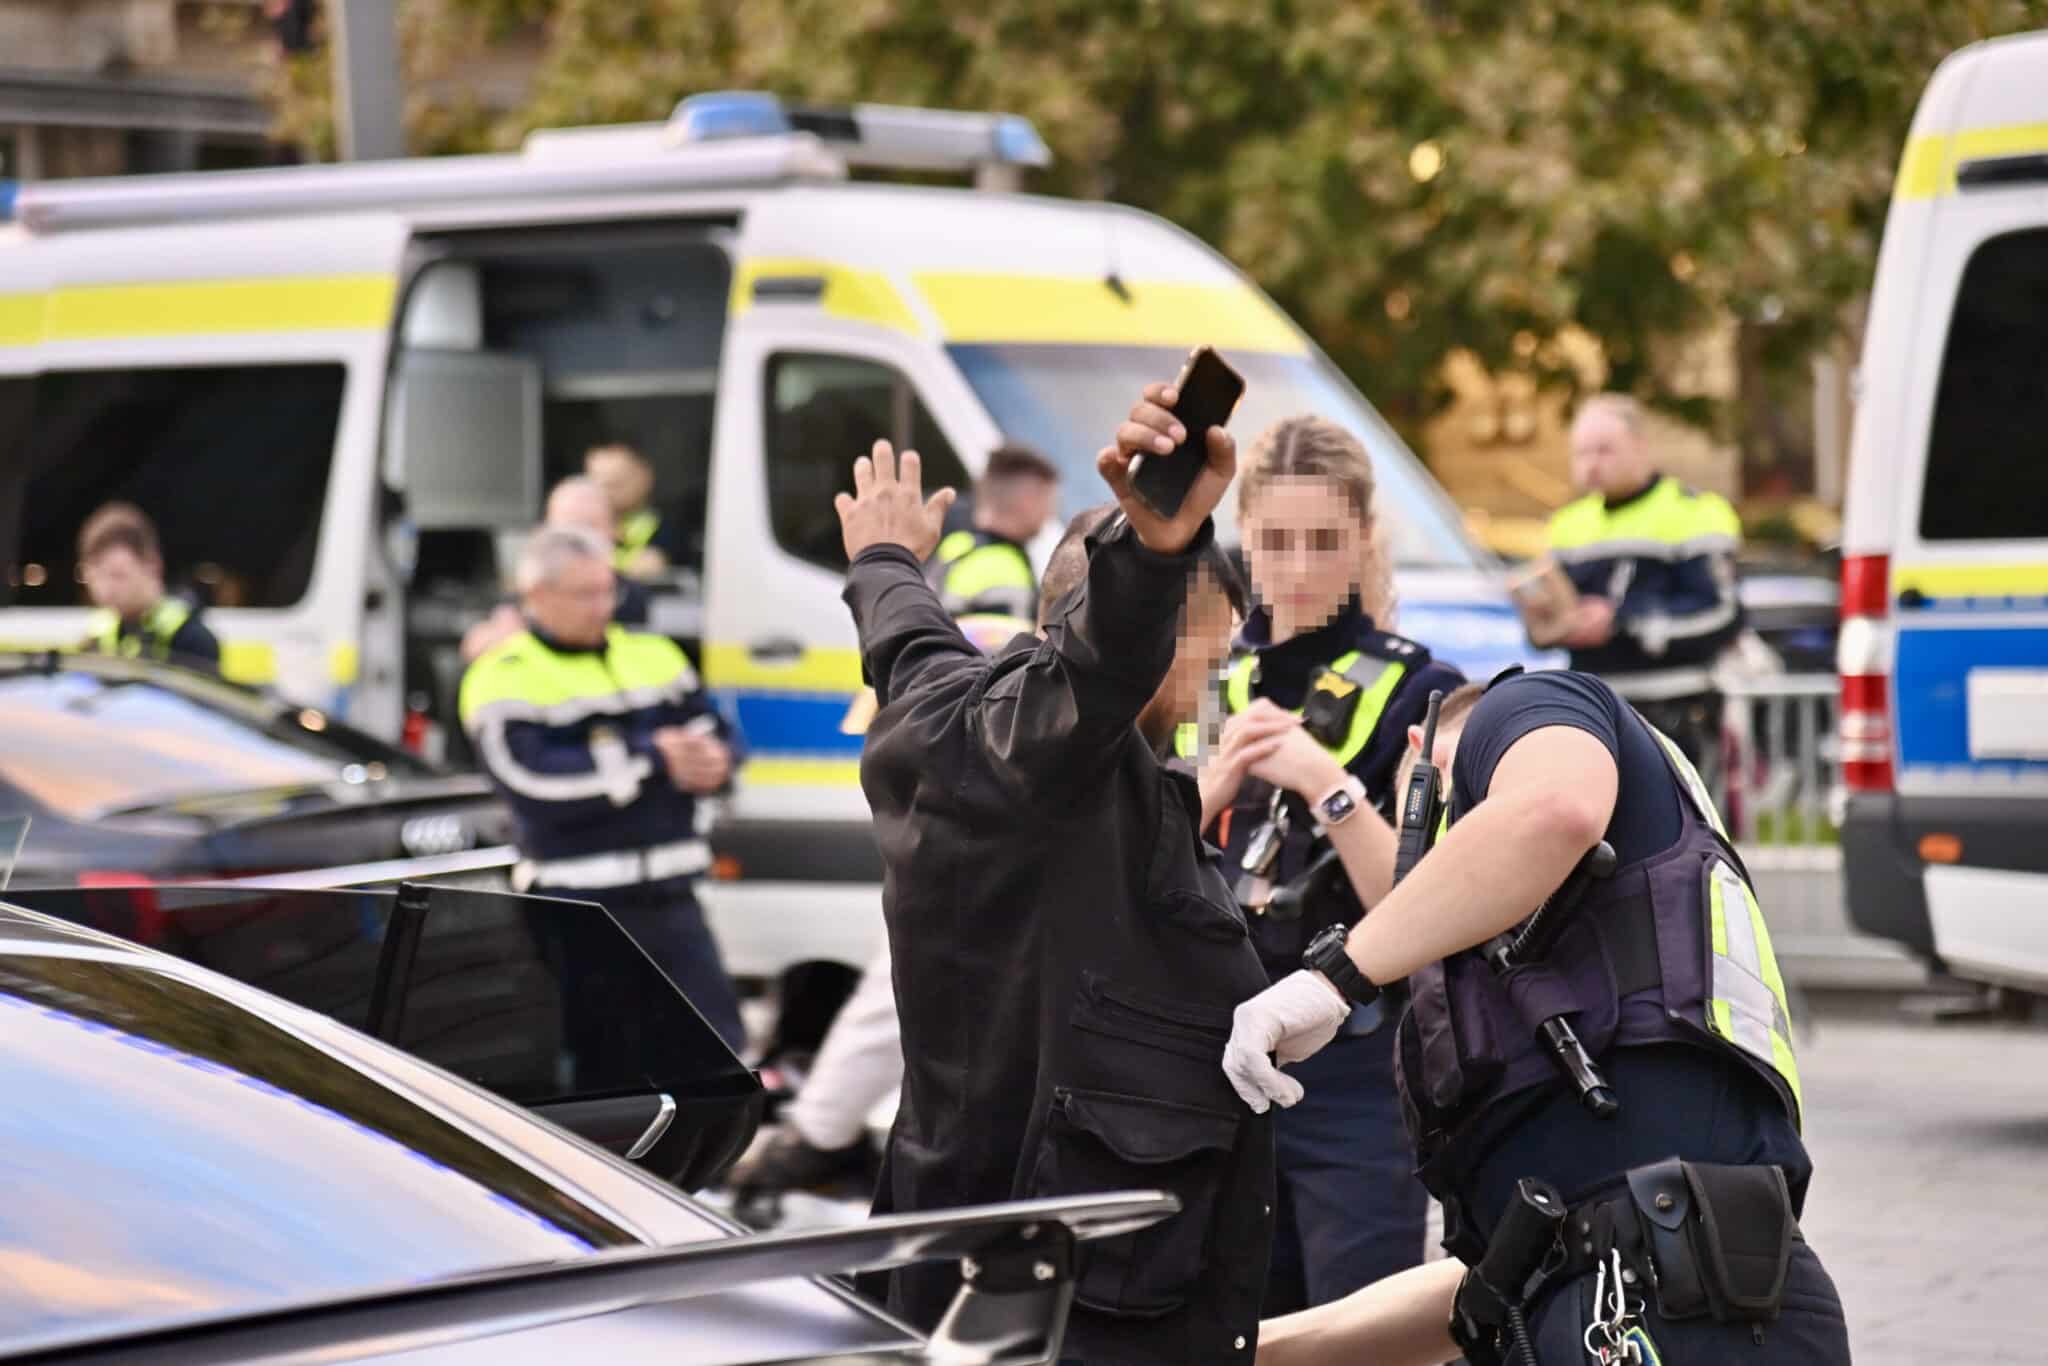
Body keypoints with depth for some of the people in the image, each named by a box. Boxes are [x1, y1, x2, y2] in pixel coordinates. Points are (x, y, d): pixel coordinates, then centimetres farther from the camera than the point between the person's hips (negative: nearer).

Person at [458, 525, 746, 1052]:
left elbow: (717, 735, 17)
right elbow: (534, 782, -20)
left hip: (668, 897, 6)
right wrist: (653, 758, -16)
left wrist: (712, 763, -10)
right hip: (576, 904, -6)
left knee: (719, 1043, 7)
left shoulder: (653, 656, 14)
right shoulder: (502, 681, -6)